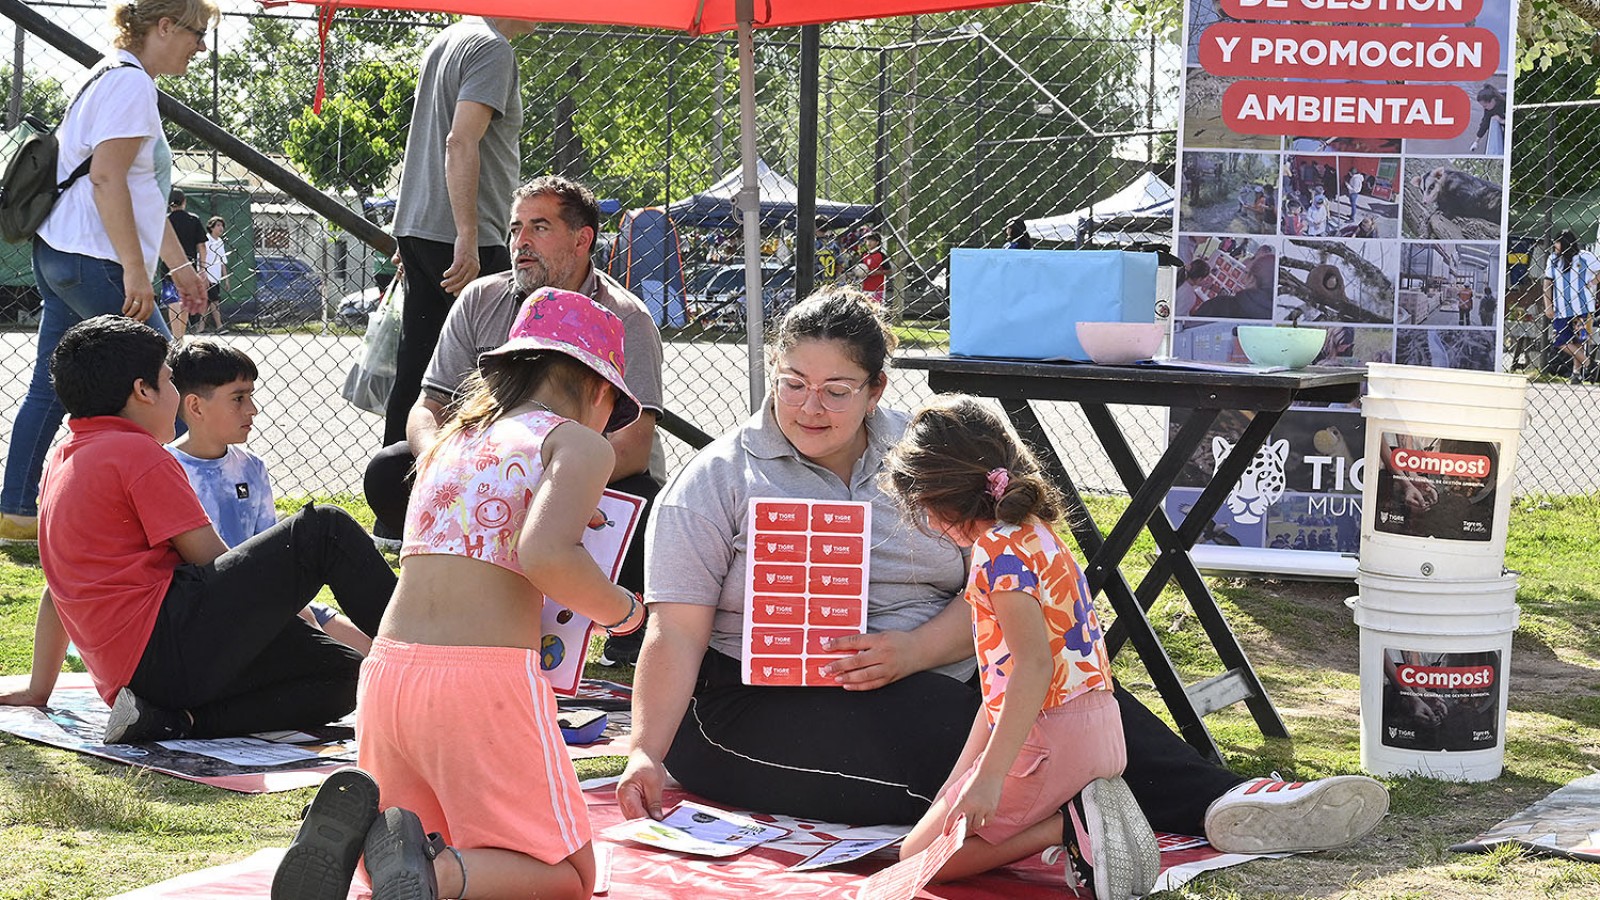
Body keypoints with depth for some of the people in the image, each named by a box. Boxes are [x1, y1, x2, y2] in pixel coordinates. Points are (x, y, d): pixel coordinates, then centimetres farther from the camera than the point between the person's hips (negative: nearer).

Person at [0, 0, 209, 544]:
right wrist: (136, 271, -23)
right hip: (92, 261, -11)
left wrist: (180, 266, 25)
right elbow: (107, 178, -21)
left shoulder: (118, 80, 22)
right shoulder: (129, 82, -11)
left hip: (58, 256, 11)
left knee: (50, 390, 11)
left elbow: (143, 193, 25)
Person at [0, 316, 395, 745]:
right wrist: (290, 596, 12)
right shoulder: (138, 452, -3)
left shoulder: (62, 460, 24)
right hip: (168, 648, -9)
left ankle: (176, 718, -8)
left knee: (342, 675, 6)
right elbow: (211, 560, -4)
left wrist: (38, 690, 37)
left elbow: (55, 589, 30)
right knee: (324, 530, -7)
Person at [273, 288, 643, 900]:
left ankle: (355, 833, -14)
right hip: (486, 678, -6)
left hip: (388, 671, 6)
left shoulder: (449, 442, 22)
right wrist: (623, 610, 1)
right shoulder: (579, 442, 2)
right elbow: (546, 556, -17)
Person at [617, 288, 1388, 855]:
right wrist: (648, 755, -18)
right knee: (943, 729, -35)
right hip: (768, 710, -4)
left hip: (923, 680, 4)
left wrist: (915, 650, -15)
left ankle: (1220, 804, -44)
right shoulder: (717, 481, 4)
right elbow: (677, 633, -4)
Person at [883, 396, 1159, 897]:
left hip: (1048, 738, -10)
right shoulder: (1036, 535, 17)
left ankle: (1069, 826, -13)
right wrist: (961, 781, 21)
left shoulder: (1000, 547, -14)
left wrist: (989, 775, -26)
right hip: (1097, 732, 10)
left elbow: (1033, 664, -25)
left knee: (919, 857, -1)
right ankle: (1079, 809, 4)